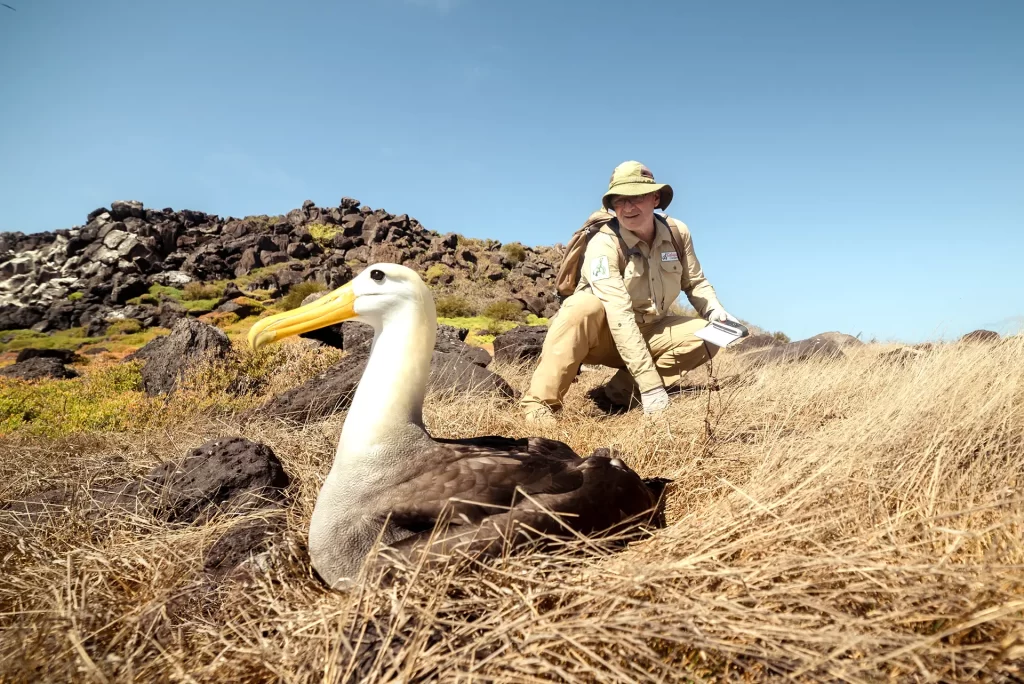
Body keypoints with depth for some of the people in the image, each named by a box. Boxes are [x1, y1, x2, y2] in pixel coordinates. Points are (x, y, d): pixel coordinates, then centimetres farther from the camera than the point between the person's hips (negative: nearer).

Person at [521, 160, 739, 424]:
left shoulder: (677, 232, -7)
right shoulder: (603, 244, -25)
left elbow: (695, 282, 9)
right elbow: (620, 316, -34)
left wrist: (715, 309, -15)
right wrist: (650, 384, -39)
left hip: (648, 332, 6)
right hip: (604, 335, -5)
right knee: (585, 305, -37)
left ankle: (625, 388, -15)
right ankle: (540, 403, -32)